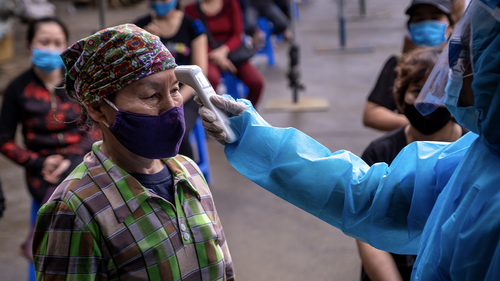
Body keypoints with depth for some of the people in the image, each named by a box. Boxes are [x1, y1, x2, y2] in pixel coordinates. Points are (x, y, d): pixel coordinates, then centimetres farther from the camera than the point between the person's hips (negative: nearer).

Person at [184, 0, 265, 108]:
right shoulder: (190, 9, -1)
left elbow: (237, 34, 1)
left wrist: (223, 50, -20)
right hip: (207, 55, -3)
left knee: (256, 81, -21)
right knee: (211, 78, -38)